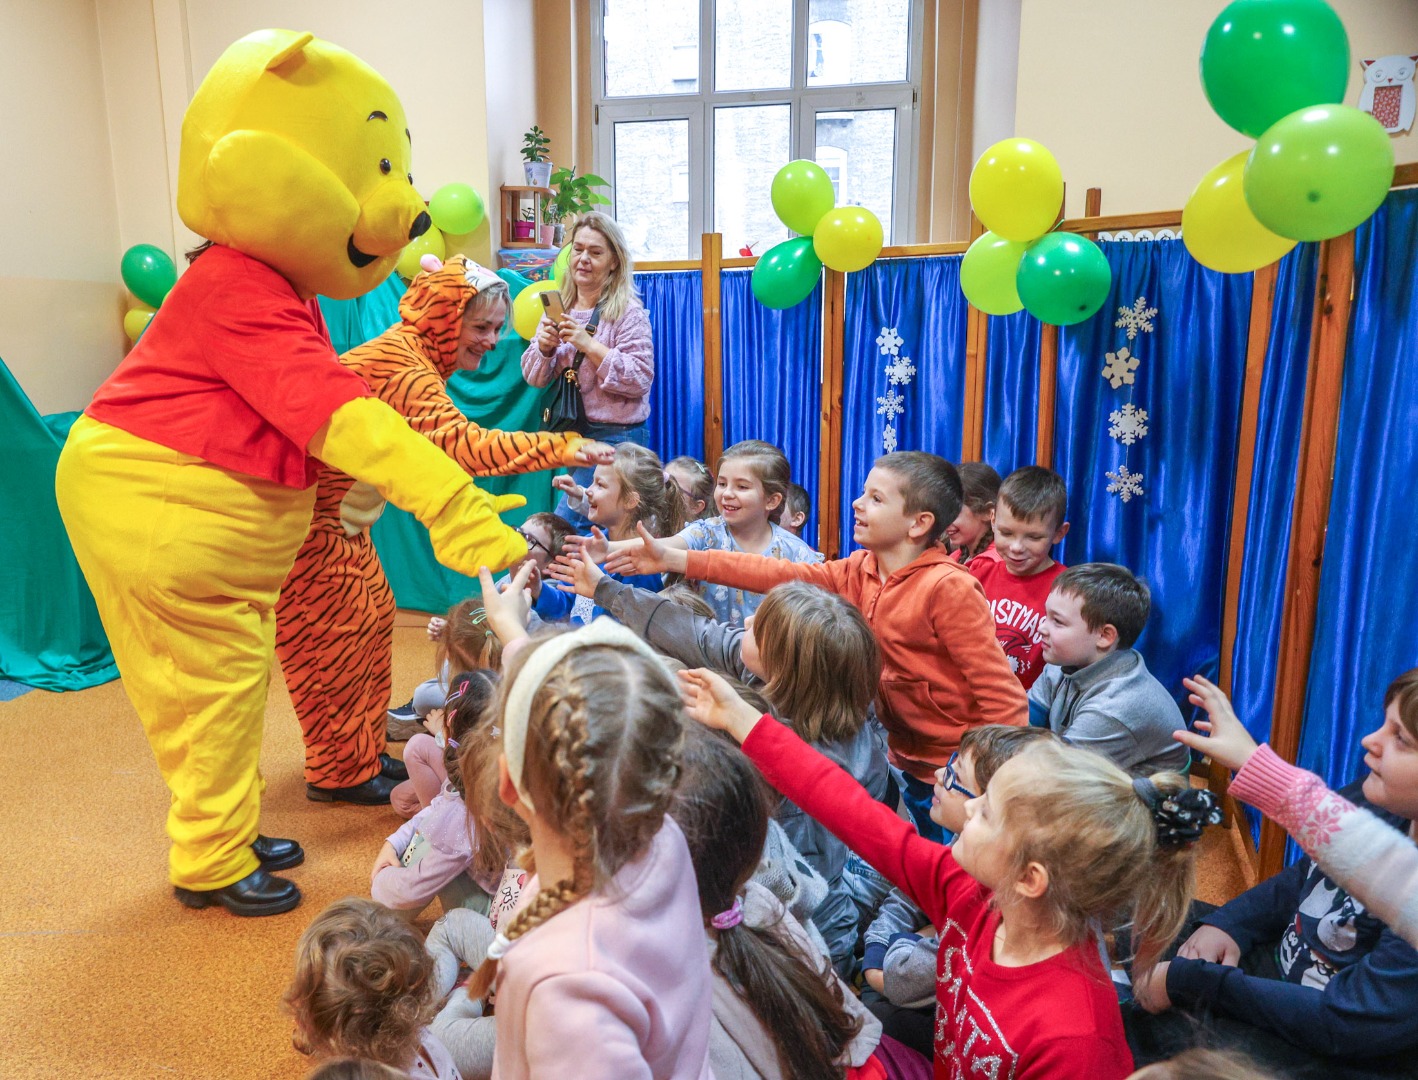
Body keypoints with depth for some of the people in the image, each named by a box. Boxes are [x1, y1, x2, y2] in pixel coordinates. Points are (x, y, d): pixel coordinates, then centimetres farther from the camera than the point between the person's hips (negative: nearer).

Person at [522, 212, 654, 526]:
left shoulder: (628, 312, -8)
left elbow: (640, 379, -17)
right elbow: (535, 379, 10)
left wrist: (590, 345, -22)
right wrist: (544, 349, -11)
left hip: (614, 433, -6)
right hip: (568, 430, 6)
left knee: (565, 524, -11)